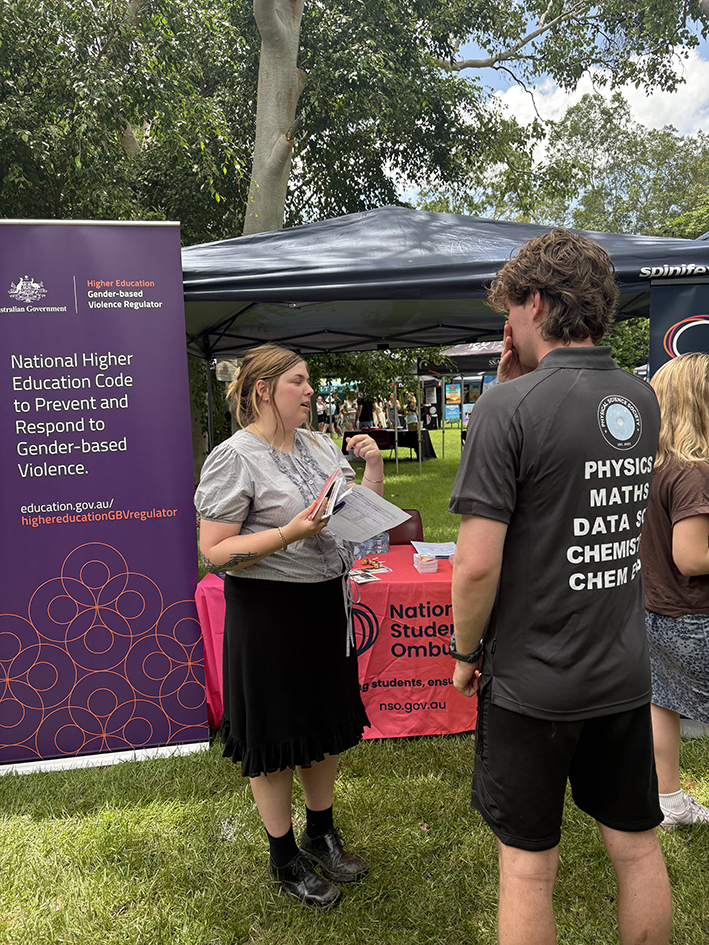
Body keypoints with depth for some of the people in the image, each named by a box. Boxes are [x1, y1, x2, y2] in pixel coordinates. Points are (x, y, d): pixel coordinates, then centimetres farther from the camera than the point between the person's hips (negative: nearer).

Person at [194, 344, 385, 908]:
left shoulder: (318, 444, 6)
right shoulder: (235, 457, -15)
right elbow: (214, 552, -18)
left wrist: (374, 467, -4)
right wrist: (292, 532, -27)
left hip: (326, 603, 7)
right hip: (267, 611, -7)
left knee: (328, 721, 19)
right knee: (274, 736, 9)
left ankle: (321, 832, 42)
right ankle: (284, 856, 31)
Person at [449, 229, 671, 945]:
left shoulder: (510, 407, -19)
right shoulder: (641, 400, 1)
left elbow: (476, 564, -22)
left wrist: (466, 652, -4)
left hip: (531, 683, -6)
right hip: (624, 673, 6)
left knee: (528, 867, 11)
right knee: (637, 848, 21)